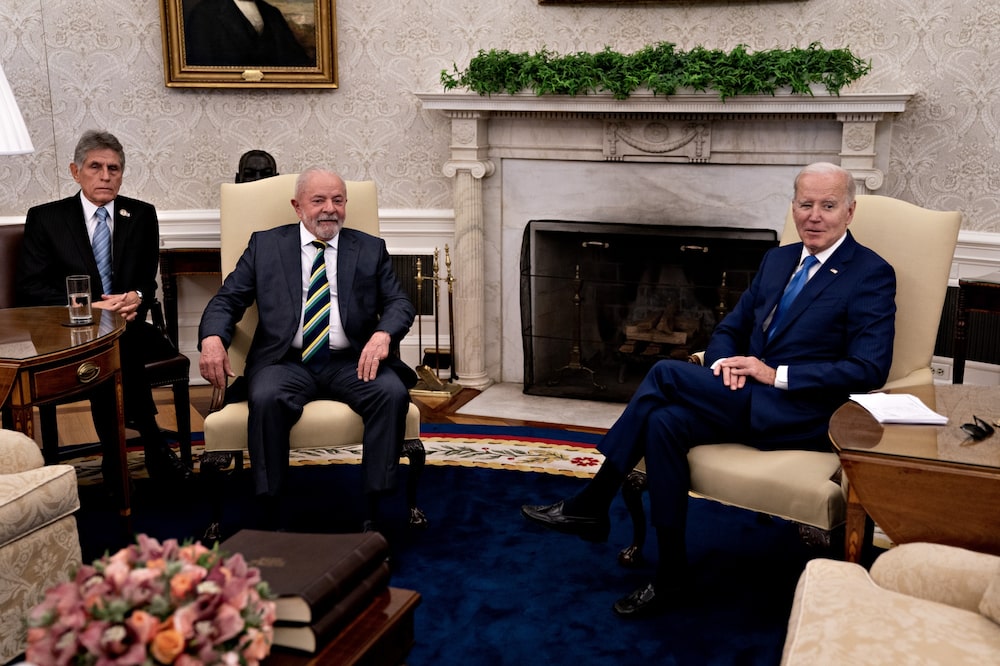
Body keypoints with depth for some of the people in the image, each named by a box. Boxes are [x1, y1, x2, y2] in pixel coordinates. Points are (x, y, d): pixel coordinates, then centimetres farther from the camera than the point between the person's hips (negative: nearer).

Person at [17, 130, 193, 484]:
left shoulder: (142, 215, 13)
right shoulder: (45, 218, 6)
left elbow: (148, 280, 12)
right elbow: (29, 287, -1)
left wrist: (137, 297, -14)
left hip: (128, 328, 2)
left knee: (115, 348, -34)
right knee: (111, 347, -34)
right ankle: (153, 446, -21)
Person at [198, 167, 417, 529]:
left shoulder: (370, 249, 15)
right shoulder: (265, 245, 13)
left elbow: (399, 302, 8)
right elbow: (227, 299, 10)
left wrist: (383, 334, -17)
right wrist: (212, 338, -13)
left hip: (351, 362, 1)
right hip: (286, 362, -1)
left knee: (393, 393, -28)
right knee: (266, 399, -34)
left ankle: (373, 512, -21)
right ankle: (270, 516, -23)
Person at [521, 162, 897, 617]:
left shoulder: (872, 275, -4)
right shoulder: (777, 260, 18)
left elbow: (869, 370, -13)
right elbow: (730, 328, 21)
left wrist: (777, 375, -17)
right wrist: (724, 363, -4)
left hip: (800, 417, -7)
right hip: (748, 402, 7)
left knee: (666, 374, -23)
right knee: (664, 422, -24)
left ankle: (591, 505, -13)